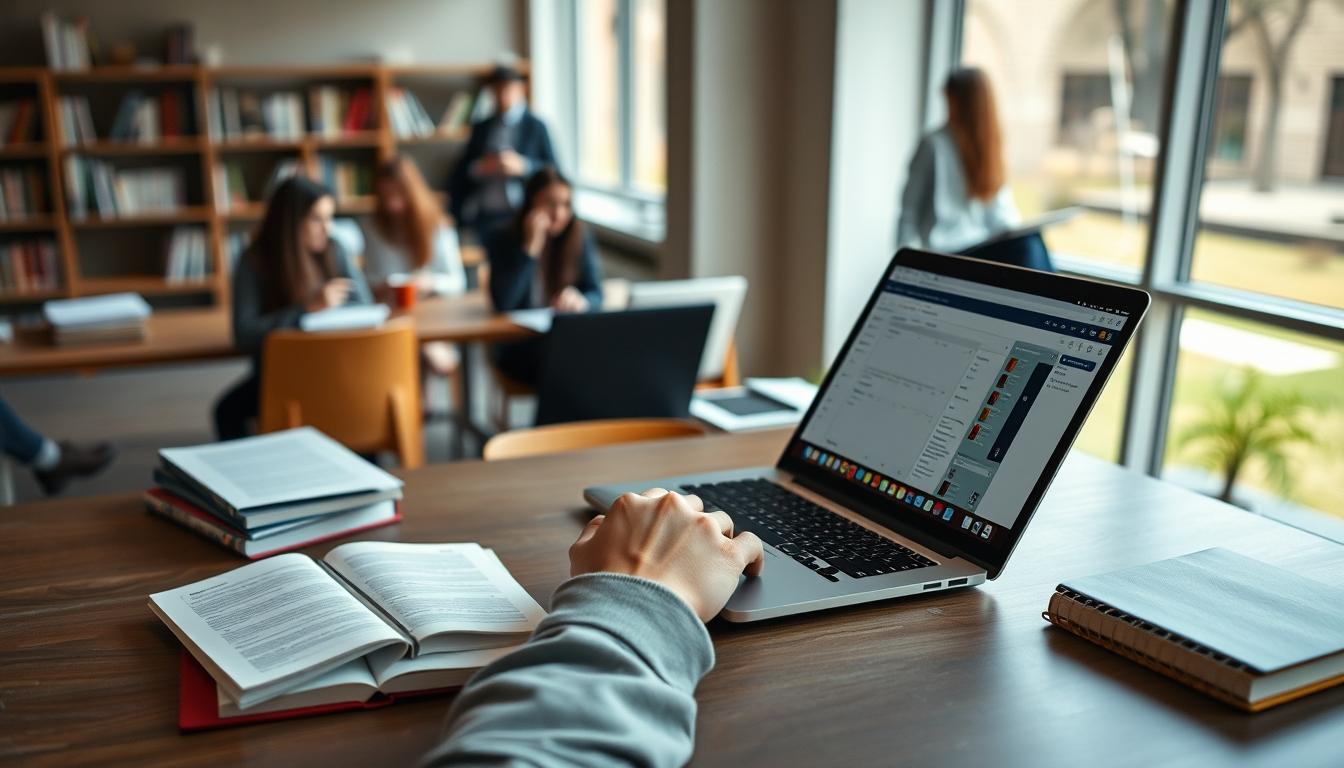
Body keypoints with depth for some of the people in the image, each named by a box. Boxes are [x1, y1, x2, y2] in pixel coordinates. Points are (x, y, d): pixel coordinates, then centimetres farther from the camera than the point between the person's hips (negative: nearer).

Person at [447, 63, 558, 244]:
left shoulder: (536, 127, 7)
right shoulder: (481, 128, 17)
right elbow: (459, 173, 16)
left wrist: (522, 166, -14)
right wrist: (478, 168, -6)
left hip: (521, 213, -2)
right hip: (482, 214, 2)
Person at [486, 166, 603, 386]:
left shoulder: (580, 236, 5)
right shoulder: (503, 241, -3)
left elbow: (596, 295, 3)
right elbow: (502, 303, -17)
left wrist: (580, 301, -22)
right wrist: (531, 248, -19)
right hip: (519, 348, -3)